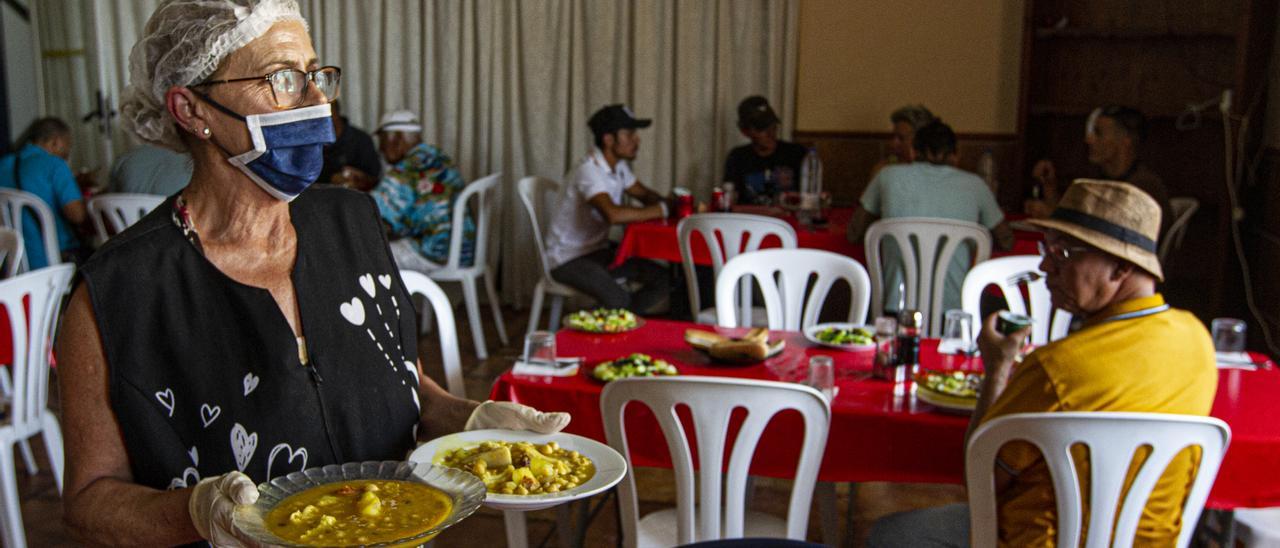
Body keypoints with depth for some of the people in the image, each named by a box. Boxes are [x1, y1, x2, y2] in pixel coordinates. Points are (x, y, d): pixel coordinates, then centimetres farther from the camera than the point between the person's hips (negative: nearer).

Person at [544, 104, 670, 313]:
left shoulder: (618, 166, 5)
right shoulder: (589, 171, -23)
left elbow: (645, 194, 18)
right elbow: (613, 214, -39)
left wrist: (669, 204, -5)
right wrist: (661, 210, -28)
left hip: (599, 250, 9)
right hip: (569, 259, -9)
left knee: (663, 279, -3)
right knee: (619, 300, -32)